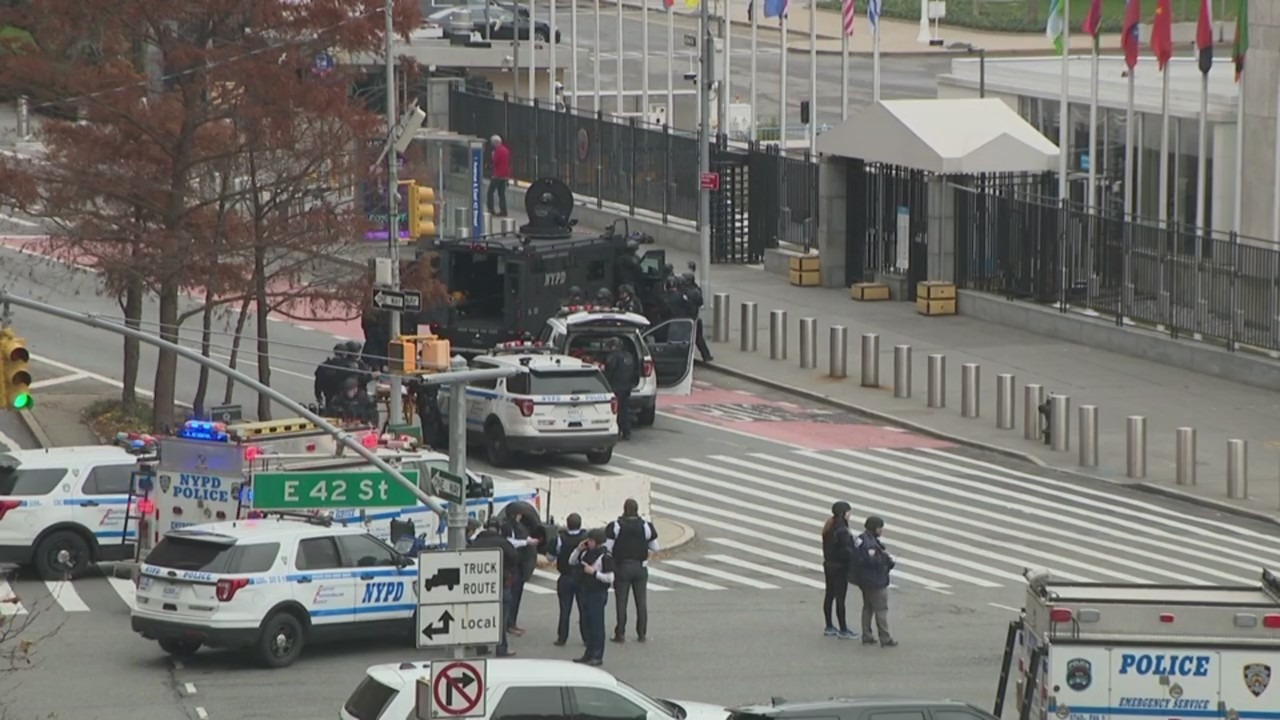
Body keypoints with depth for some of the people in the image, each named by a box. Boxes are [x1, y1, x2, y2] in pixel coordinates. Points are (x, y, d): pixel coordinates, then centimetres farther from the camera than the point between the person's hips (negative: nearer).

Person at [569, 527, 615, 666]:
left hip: (598, 593, -8)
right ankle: (589, 654, 23)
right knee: (588, 624, 14)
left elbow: (610, 578, -18)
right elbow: (572, 561, 19)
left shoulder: (605, 557, -15)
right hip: (586, 591, 8)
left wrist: (594, 572, -21)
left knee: (597, 625, -3)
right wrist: (578, 550, 4)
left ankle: (598, 656, 3)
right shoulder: (587, 553, 8)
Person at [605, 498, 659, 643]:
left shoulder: (615, 526, -11)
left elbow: (607, 548, -12)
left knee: (621, 601, 4)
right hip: (640, 567, 2)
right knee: (641, 601, 9)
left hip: (622, 567, -2)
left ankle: (620, 633, 3)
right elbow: (655, 547, 1)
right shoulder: (646, 526, -4)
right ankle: (642, 633, 11)